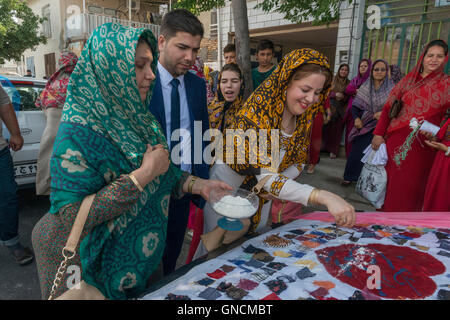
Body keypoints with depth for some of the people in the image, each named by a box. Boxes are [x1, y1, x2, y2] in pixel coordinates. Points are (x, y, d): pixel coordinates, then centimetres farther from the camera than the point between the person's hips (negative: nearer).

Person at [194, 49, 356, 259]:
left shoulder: (304, 116, -10)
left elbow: (298, 162, 1)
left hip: (260, 193, 6)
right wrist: (324, 197, -49)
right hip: (229, 184, -6)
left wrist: (272, 185, -20)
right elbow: (267, 178, -39)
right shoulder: (258, 111, -32)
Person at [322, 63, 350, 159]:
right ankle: (325, 147, 9)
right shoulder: (333, 80, 5)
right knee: (328, 128, -3)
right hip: (331, 107, 0)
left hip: (341, 110, 1)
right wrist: (335, 94, -15)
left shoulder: (349, 83, 7)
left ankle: (333, 150, 9)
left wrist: (343, 97, -13)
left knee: (337, 130, 0)